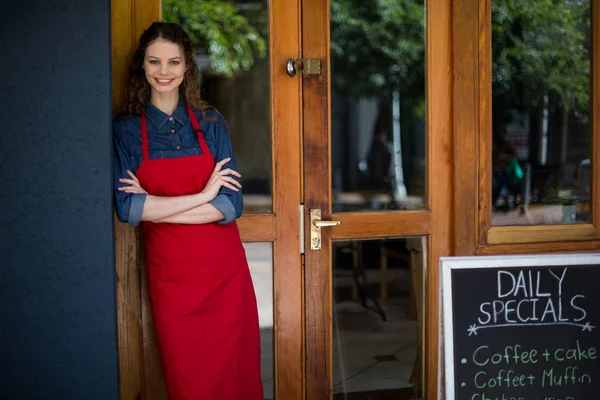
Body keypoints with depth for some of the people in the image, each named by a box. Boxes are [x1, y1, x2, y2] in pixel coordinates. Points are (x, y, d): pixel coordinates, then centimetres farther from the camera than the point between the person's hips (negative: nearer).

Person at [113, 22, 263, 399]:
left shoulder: (210, 122, 3)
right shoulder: (126, 130, 1)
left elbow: (230, 205, -6)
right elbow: (126, 208, -12)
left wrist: (154, 207, -12)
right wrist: (202, 195, -14)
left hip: (225, 270, 1)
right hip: (169, 273, -1)